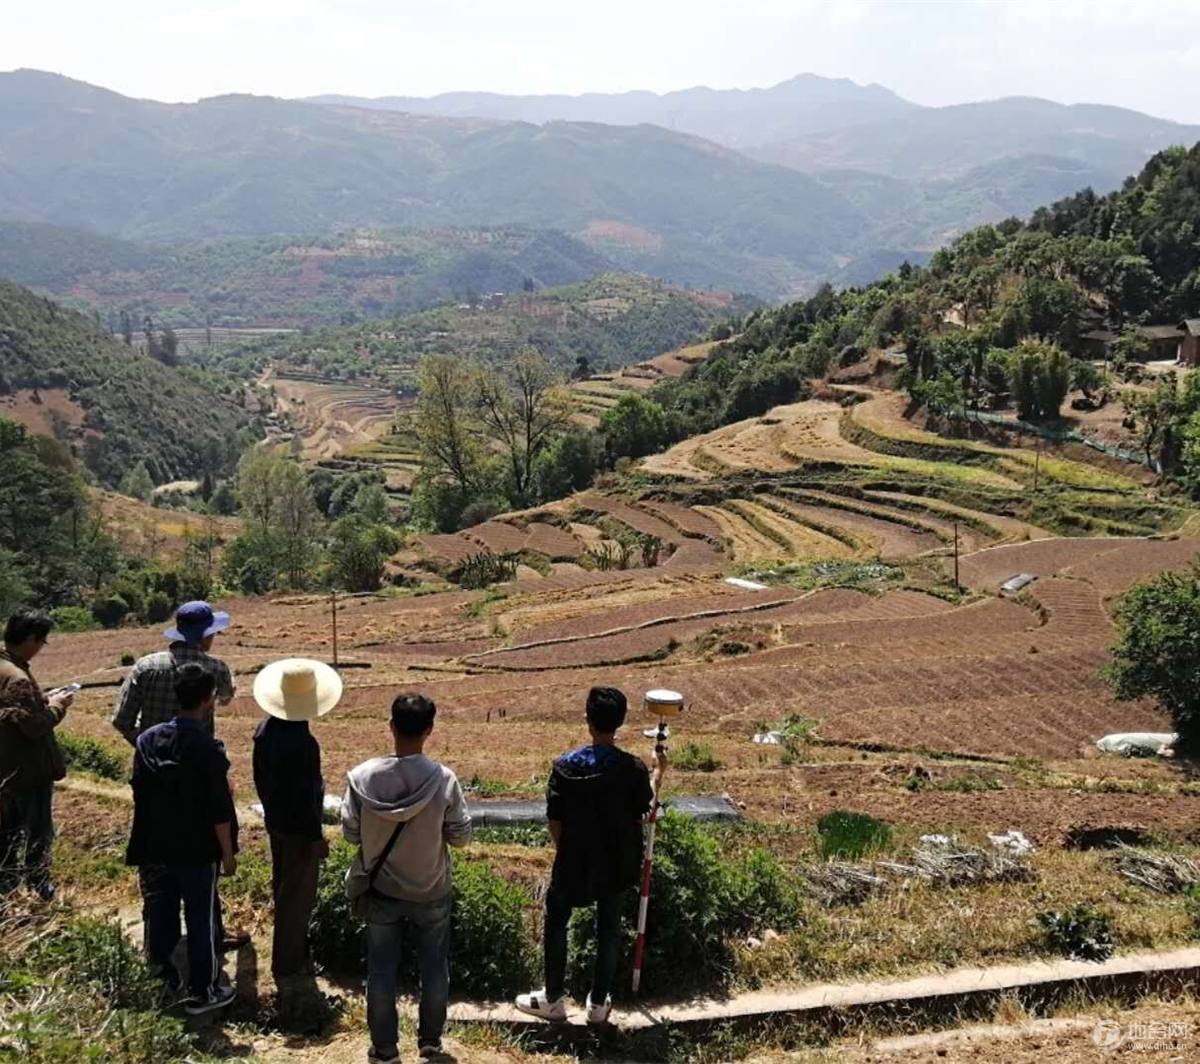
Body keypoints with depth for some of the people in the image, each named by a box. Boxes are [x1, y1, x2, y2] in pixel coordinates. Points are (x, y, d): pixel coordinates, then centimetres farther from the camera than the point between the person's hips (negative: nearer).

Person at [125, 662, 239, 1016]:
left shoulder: (147, 740, -2)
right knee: (201, 921, 7)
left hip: (156, 848, 5)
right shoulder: (207, 749, -20)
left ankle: (162, 978, 32)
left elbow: (140, 793, 7)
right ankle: (202, 992, 17)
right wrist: (228, 853, -5)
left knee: (160, 913, 18)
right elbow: (219, 810, -17)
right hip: (197, 852, -5)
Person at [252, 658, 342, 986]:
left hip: (275, 820, 9)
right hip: (298, 828, -9)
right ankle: (287, 968, 16)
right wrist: (316, 837, -15)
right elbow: (305, 795, -25)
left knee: (283, 886, 24)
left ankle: (291, 949, 45)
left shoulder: (267, 728, -5)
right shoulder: (302, 744, -31)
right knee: (297, 896, 5)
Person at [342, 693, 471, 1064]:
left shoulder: (362, 777, -18)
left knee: (381, 969, 16)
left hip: (380, 890, 0)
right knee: (434, 966, 19)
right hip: (431, 891, 0)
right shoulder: (443, 780, -20)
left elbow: (350, 832, -7)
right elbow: (461, 836, -10)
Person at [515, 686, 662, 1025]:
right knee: (609, 927, 16)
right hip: (618, 864, 1)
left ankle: (553, 999, 24)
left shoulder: (566, 766, -15)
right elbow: (643, 812, 0)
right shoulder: (633, 768, -14)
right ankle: (599, 1003, 25)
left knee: (556, 922, 17)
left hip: (574, 861, -1)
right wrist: (658, 774, 13)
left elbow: (554, 819, -8)